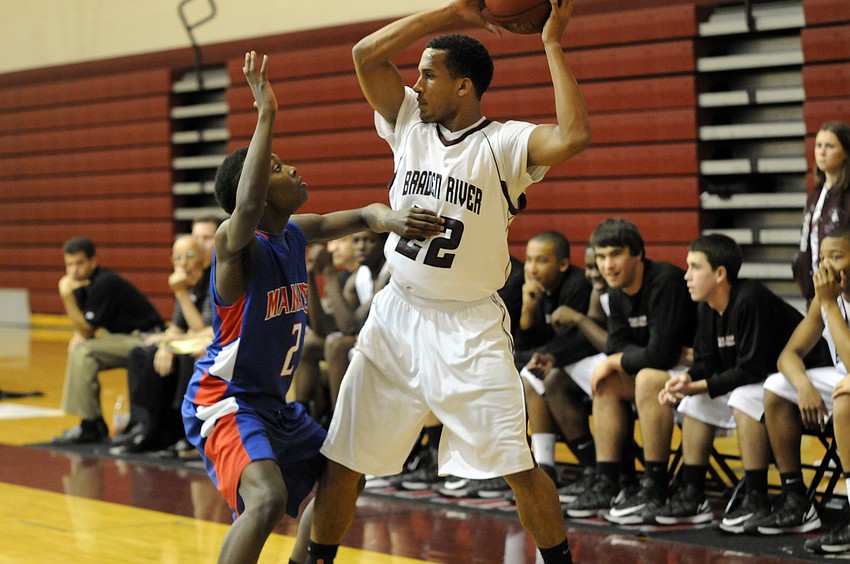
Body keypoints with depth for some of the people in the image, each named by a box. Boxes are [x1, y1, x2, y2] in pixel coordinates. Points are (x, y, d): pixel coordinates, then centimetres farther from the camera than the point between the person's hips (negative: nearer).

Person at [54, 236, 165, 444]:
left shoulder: (104, 283, -19)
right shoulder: (83, 283, 9)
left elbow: (87, 331, -19)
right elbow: (84, 328, 16)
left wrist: (67, 296, -24)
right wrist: (79, 336, -7)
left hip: (145, 339, -10)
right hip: (127, 338, 10)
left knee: (84, 352, -21)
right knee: (78, 352, 8)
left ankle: (90, 426, -15)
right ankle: (95, 425, 8)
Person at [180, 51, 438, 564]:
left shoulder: (299, 232, 2)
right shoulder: (236, 243, -21)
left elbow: (363, 215, 9)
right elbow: (247, 205, -44)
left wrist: (391, 219, -17)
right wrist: (266, 114, -46)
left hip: (274, 401, 9)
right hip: (224, 400, -9)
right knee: (268, 495, -31)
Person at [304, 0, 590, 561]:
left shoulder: (503, 144, -11)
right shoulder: (410, 123, 3)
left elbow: (574, 136, -30)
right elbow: (367, 54, -6)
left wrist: (553, 45, -23)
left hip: (469, 328, -4)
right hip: (397, 313, 4)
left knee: (519, 467, -6)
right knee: (342, 458, 7)